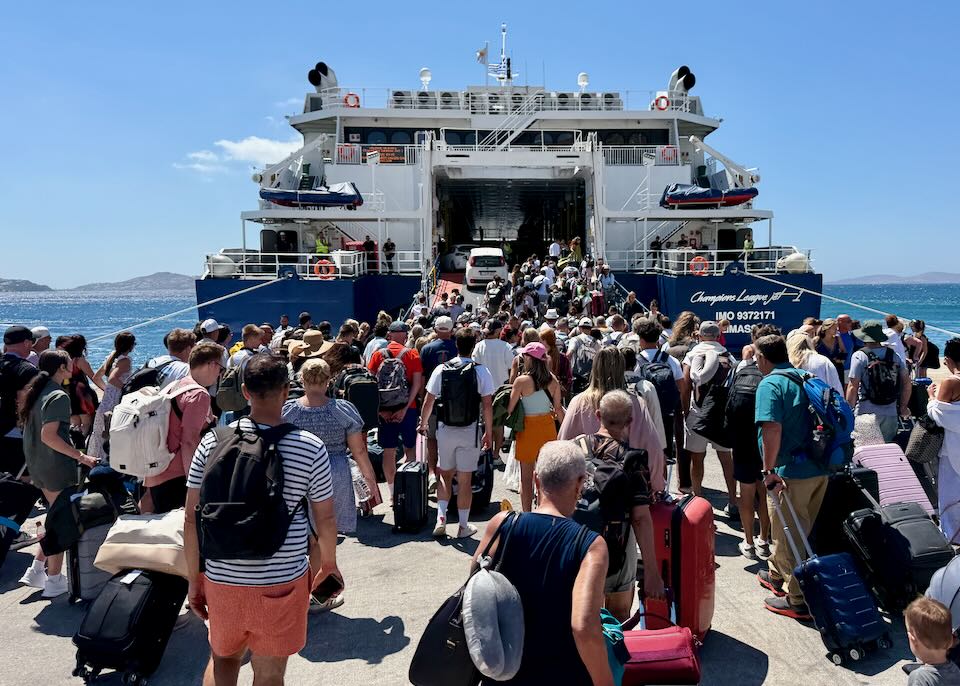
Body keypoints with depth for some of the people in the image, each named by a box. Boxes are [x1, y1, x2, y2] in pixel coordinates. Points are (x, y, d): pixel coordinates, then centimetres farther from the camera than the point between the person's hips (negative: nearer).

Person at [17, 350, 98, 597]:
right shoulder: (59, 396, -17)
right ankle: (54, 581, 9)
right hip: (57, 465, -9)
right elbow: (48, 436, -24)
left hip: (37, 464, 9)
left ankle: (36, 570, 18)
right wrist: (81, 456, -23)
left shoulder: (36, 391, 10)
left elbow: (26, 424, 18)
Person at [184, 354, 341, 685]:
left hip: (221, 579, 2)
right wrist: (329, 565, 16)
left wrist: (194, 580, 9)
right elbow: (325, 519, -2)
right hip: (282, 583, -2)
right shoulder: (311, 447, -12)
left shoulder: (213, 442, -7)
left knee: (223, 657, 27)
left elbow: (192, 519, -3)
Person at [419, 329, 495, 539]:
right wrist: (488, 433, 2)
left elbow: (429, 400, 3)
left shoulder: (441, 369, -2)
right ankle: (463, 526, 15)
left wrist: (423, 423, 19)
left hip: (445, 430, 2)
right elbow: (487, 406, -8)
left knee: (445, 475, 19)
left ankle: (441, 518, 9)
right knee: (465, 480, 7)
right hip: (470, 431, -2)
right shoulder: (481, 371, -8)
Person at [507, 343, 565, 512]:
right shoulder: (552, 380, -2)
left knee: (526, 477, 7)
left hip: (528, 428, -4)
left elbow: (510, 409, -13)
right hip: (548, 427, 4)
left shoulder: (522, 380, -15)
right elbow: (558, 408, 3)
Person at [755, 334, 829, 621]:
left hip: (791, 473, -8)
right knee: (789, 530, 24)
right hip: (820, 468, 8)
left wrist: (769, 470, -21)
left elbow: (772, 429, -26)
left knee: (791, 536, 6)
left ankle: (798, 599, 16)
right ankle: (777, 573, 41)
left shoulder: (770, 385, -13)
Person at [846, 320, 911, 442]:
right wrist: (903, 407, 18)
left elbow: (853, 386, -12)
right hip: (890, 414, 5)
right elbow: (907, 383, 8)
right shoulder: (895, 355, 7)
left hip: (866, 414, -4)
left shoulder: (860, 356, -8)